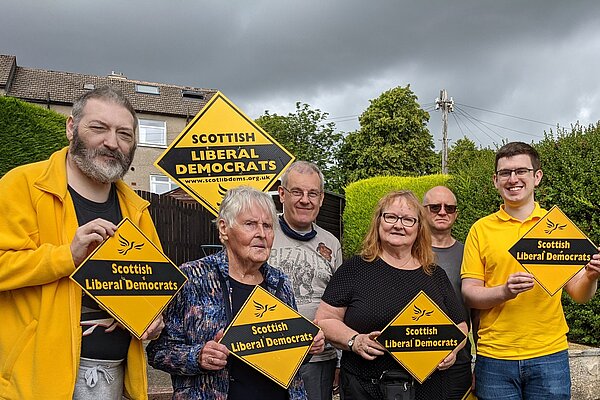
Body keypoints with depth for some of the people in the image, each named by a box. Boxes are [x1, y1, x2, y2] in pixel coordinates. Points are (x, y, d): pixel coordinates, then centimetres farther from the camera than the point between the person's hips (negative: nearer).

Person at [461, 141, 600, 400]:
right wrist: (504, 291, -20)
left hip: (549, 355, 1)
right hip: (494, 357, 0)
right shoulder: (481, 229, 1)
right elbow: (469, 293, -2)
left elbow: (578, 294, 5)